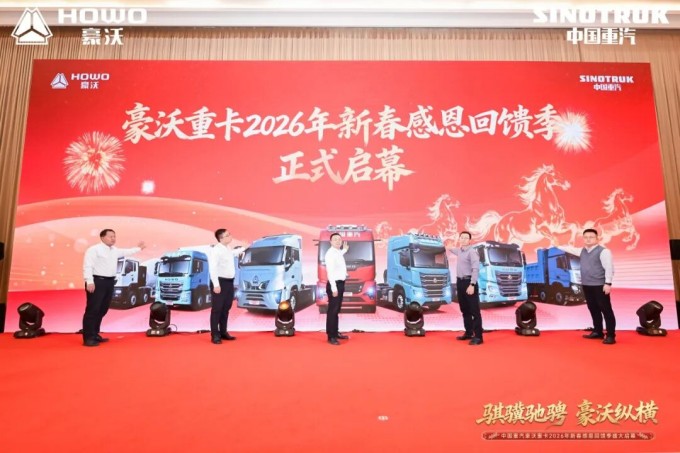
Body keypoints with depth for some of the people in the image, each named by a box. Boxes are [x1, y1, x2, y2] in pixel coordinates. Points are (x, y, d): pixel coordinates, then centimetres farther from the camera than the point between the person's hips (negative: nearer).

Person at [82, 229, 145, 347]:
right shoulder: (94, 249, -7)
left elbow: (126, 252, 37)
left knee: (102, 310, 13)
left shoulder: (115, 250, 18)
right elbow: (87, 266, -13)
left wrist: (138, 248, 47)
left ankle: (95, 335, 23)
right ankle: (88, 338, -3)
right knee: (92, 310, -7)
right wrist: (89, 282, -22)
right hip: (97, 281, -8)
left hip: (109, 282, 9)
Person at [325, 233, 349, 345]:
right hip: (334, 284, -9)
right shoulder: (330, 253, -17)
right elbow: (330, 272, -24)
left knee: (337, 310, 16)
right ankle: (331, 336, -2)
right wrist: (334, 288, -27)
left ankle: (336, 332, 26)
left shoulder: (338, 252, 10)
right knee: (332, 310, -6)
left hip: (340, 284, 9)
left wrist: (344, 250, 33)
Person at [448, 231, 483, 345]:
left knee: (474, 311, -6)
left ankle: (478, 337, -4)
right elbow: (453, 250, 43)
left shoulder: (472, 252, -12)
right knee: (465, 310, 15)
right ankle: (468, 333, 26)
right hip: (460, 282, 9)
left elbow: (475, 269, -21)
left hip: (469, 282, -9)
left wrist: (472, 285, -26)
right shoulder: (459, 251, 14)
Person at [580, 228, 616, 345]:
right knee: (593, 310, 15)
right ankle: (597, 332, 26)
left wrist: (608, 283, -20)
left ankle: (610, 335, 1)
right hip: (587, 285, 7)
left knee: (606, 310, -3)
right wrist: (582, 281, 20)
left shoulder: (603, 251, -10)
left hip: (599, 285, -7)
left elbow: (609, 268, -15)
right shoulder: (583, 251, 12)